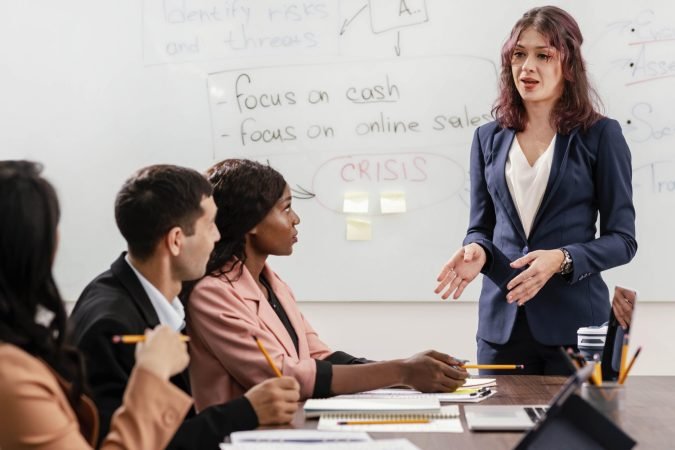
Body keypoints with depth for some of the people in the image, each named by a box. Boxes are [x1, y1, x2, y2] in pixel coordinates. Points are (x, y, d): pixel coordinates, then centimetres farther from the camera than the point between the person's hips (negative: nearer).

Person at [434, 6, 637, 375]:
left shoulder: (600, 135, -2)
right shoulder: (489, 137, 9)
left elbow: (622, 239, -3)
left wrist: (561, 260, -19)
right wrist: (477, 251, -10)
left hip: (574, 322, -3)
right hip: (502, 322, 3)